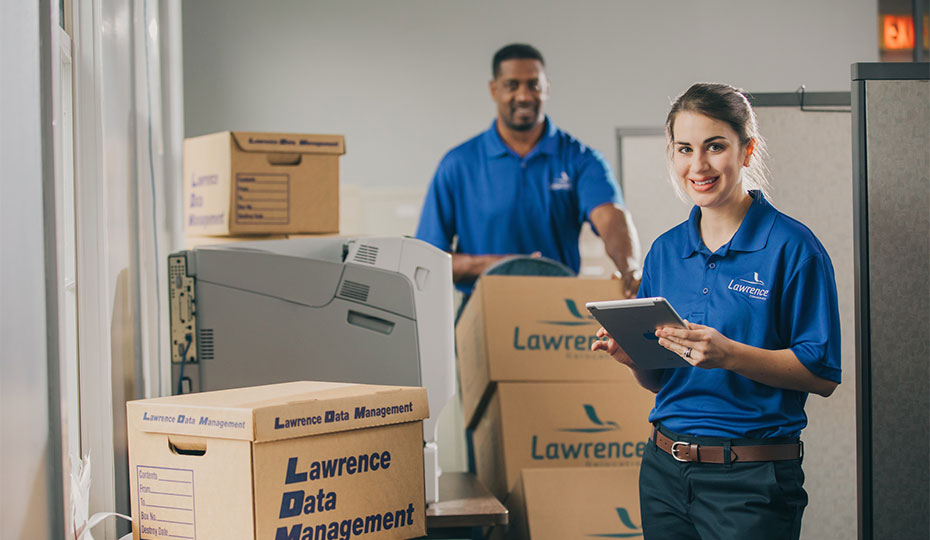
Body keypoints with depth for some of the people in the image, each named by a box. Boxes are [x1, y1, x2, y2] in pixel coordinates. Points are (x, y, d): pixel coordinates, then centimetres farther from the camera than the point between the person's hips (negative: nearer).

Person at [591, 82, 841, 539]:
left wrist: (729, 354, -23)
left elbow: (822, 375, -12)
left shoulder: (791, 247, -7)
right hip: (664, 471, 5)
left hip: (751, 483, -5)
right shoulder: (665, 250, 9)